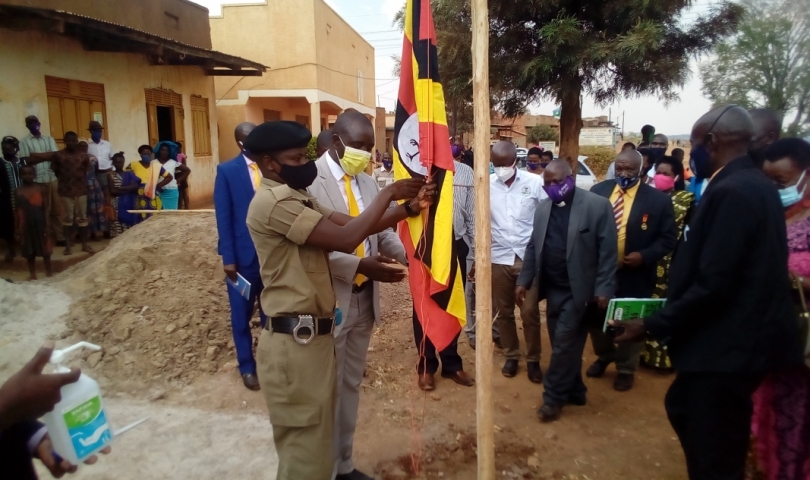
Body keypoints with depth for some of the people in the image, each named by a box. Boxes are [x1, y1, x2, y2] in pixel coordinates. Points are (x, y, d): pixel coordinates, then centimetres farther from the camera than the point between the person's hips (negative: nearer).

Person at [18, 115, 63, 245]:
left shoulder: (49, 139, 10)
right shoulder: (24, 141, 2)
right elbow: (25, 161, -6)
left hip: (52, 178, 2)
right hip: (36, 180, -2)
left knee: (56, 209, 5)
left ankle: (60, 236, 11)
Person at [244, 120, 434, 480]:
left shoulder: (297, 198, 15)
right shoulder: (273, 202, -18)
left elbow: (352, 224, 7)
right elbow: (345, 239, -24)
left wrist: (408, 208, -5)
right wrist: (388, 194, -14)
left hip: (313, 335, 10)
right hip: (295, 340, -10)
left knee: (315, 439, 23)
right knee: (306, 447, 5)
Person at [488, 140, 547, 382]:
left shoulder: (535, 182, -7)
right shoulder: (485, 185, -2)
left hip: (529, 257, -2)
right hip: (498, 257, 2)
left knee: (530, 312, 3)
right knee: (503, 311, 11)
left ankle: (533, 359, 22)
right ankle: (511, 356, 30)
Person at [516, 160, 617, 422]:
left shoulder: (597, 205, -10)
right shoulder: (543, 208, 7)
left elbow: (608, 251, -11)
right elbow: (533, 247, 11)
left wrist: (603, 289, -14)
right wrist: (523, 281, 7)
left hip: (578, 290, -5)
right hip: (553, 289, 6)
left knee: (564, 344, -3)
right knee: (564, 345, 13)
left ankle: (553, 398, 11)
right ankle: (574, 391, 29)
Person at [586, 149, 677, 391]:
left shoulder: (658, 200, -9)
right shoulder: (598, 191, -1)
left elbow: (668, 239, -6)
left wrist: (644, 256, -20)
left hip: (634, 276, -2)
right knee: (596, 318, 17)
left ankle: (626, 369, 36)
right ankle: (603, 357, 44)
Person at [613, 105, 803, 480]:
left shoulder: (730, 192, -22)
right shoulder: (755, 185, 9)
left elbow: (712, 284, -25)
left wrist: (652, 326, -16)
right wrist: (665, 319, 15)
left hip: (727, 345, -10)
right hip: (738, 336, 10)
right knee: (682, 408, 27)